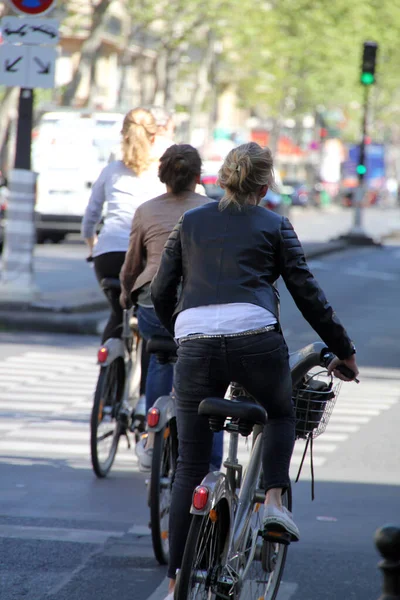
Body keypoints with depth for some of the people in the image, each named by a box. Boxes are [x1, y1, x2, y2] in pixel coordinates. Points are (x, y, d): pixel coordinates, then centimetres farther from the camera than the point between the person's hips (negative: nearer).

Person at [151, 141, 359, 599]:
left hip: (195, 343, 2)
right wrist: (343, 351, 20)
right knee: (280, 415, 30)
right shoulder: (274, 226, 14)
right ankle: (273, 500, 5)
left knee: (190, 466, 7)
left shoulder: (190, 223, 20)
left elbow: (161, 294, 20)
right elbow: (308, 295, 12)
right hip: (256, 338, -2)